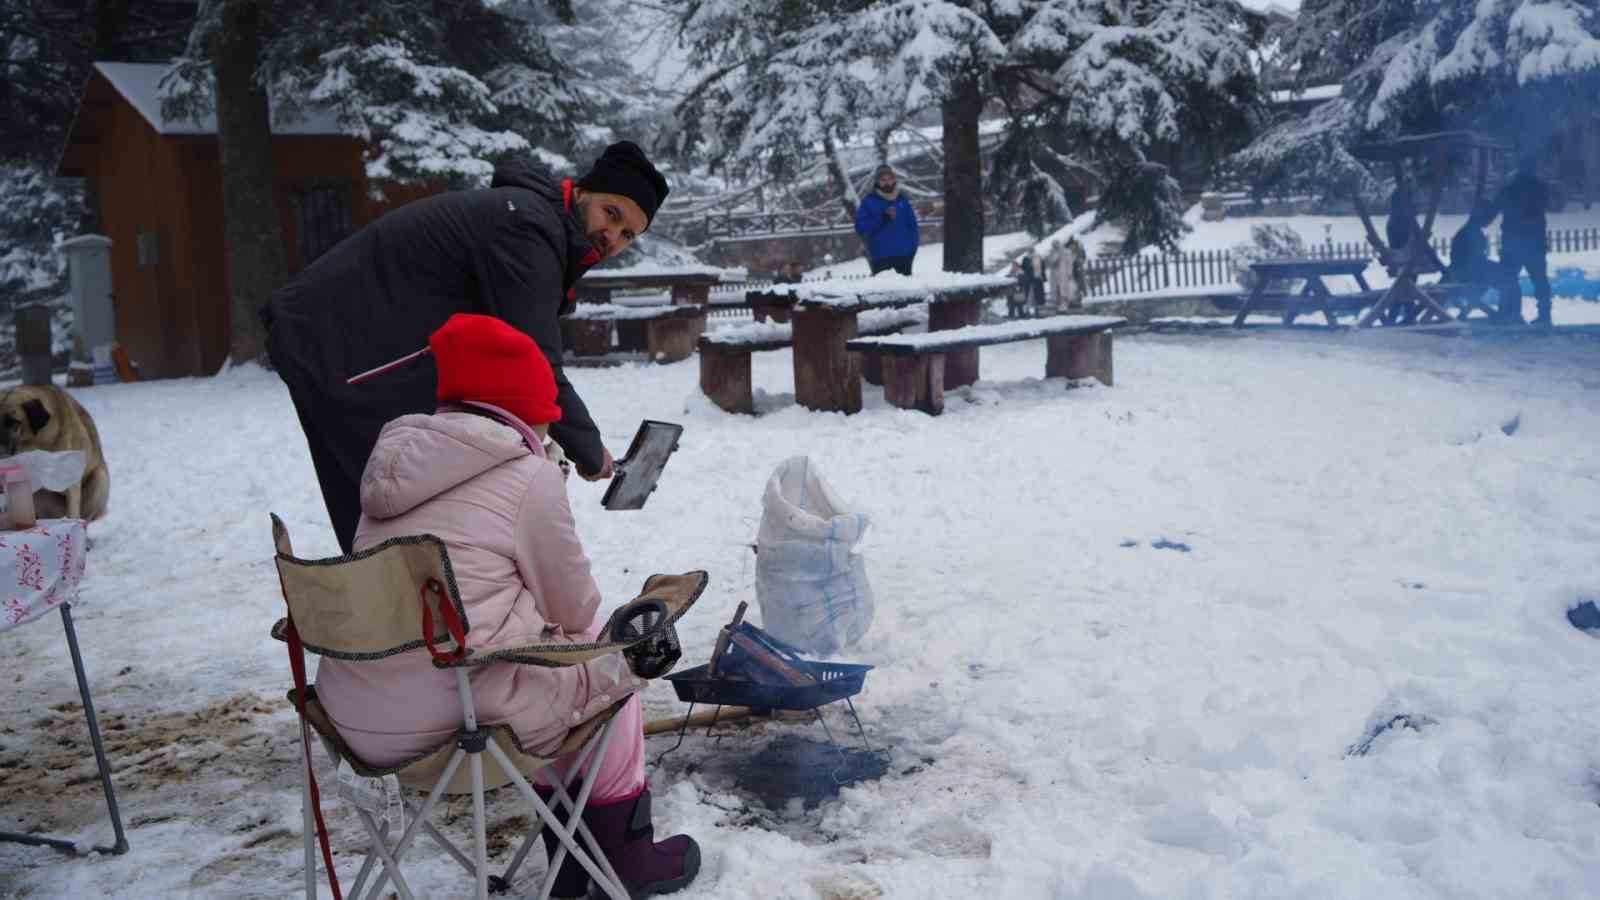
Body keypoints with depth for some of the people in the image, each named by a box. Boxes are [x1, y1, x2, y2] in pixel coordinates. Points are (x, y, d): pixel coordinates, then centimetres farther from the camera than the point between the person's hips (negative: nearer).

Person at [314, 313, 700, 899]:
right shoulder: (528, 475, -6)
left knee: (547, 657, 30)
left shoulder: (397, 462, 16)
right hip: (450, 717, -7)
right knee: (607, 662, 18)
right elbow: (574, 608, 3)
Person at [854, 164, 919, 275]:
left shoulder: (902, 199, 9)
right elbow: (860, 227, -7)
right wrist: (882, 219, -16)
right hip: (880, 257, -3)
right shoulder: (869, 201, 0)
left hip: (904, 255, 3)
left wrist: (912, 245, 2)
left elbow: (912, 224, 13)